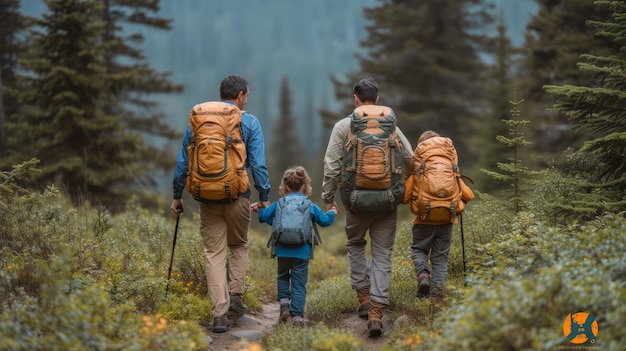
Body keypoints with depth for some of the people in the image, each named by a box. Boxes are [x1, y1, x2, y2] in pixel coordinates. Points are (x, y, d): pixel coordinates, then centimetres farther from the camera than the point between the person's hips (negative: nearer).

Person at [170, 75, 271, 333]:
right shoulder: (249, 122, -1)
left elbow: (183, 161, 8)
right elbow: (258, 164, -5)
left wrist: (177, 195, 16)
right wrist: (265, 197, 3)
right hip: (237, 196, -1)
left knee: (214, 253, 4)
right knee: (239, 246, 22)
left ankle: (220, 313, -3)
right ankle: (235, 294, 9)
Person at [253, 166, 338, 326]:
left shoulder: (279, 204, 6)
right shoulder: (310, 206, 4)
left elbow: (265, 216, 10)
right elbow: (324, 220, 10)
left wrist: (259, 210, 32)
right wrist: (332, 213, 31)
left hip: (283, 251, 1)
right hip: (302, 252, -1)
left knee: (282, 277, 23)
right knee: (299, 283, 4)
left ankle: (284, 301, 1)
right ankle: (297, 314, -2)